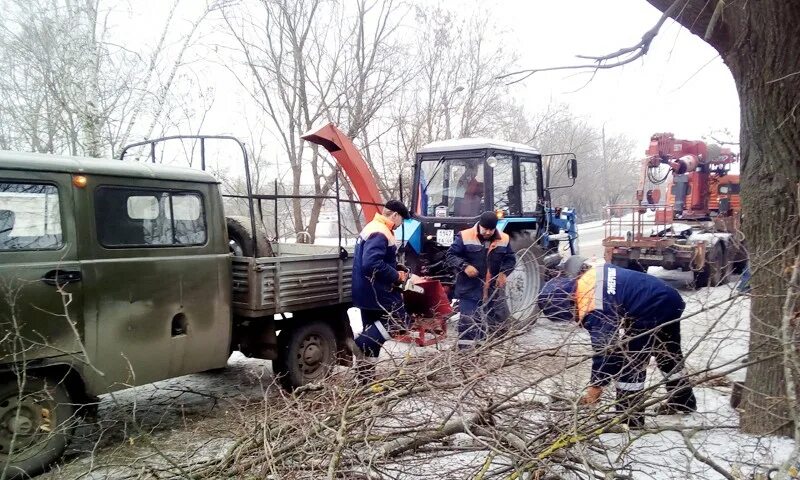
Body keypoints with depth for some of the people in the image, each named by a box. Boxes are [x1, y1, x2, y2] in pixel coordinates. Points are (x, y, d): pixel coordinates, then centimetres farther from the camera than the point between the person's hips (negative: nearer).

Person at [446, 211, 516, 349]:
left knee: (499, 322, 12)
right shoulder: (464, 237, -9)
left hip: (494, 292, 4)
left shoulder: (504, 239, 2)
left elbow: (511, 259, 11)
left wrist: (504, 273, -9)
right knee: (468, 324, -4)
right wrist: (465, 266, -23)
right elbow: (451, 256, -6)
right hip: (469, 291, -4)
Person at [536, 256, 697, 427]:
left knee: (629, 363, -1)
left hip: (652, 311, -10)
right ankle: (684, 402, 46)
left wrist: (596, 386, -8)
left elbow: (605, 348, -18)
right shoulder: (590, 274, 2)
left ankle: (630, 419, 6)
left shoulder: (592, 311, -22)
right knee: (670, 355, 27)